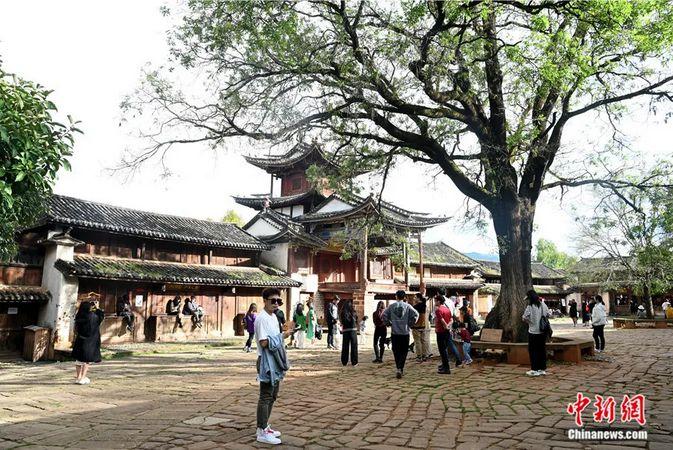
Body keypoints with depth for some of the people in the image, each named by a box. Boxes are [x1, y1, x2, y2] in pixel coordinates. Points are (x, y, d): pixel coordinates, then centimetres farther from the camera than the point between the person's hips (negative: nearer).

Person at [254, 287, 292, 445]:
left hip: (275, 361, 10)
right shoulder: (262, 318, -17)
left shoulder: (274, 316, 12)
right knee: (265, 397, -3)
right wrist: (282, 336, -16)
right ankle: (262, 432, 5)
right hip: (267, 362, -10)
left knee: (272, 396, 17)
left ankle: (264, 426, 29)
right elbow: (264, 342, -22)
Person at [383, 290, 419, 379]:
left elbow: (384, 315, -6)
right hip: (405, 332, -1)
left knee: (396, 352, 12)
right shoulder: (407, 306, -2)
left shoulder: (392, 306, 0)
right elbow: (415, 314, -10)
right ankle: (400, 369, -11)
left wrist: (389, 324, 7)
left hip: (394, 332, 1)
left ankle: (399, 369, 16)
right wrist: (410, 324, 1)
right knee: (404, 351, 5)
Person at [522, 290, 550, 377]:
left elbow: (524, 318, -16)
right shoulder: (543, 305, 0)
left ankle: (535, 370, 5)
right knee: (542, 350, 13)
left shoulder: (530, 307, -17)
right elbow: (548, 315, 10)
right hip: (543, 331, 6)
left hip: (533, 331, -6)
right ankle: (543, 369, 20)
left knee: (533, 351, 4)